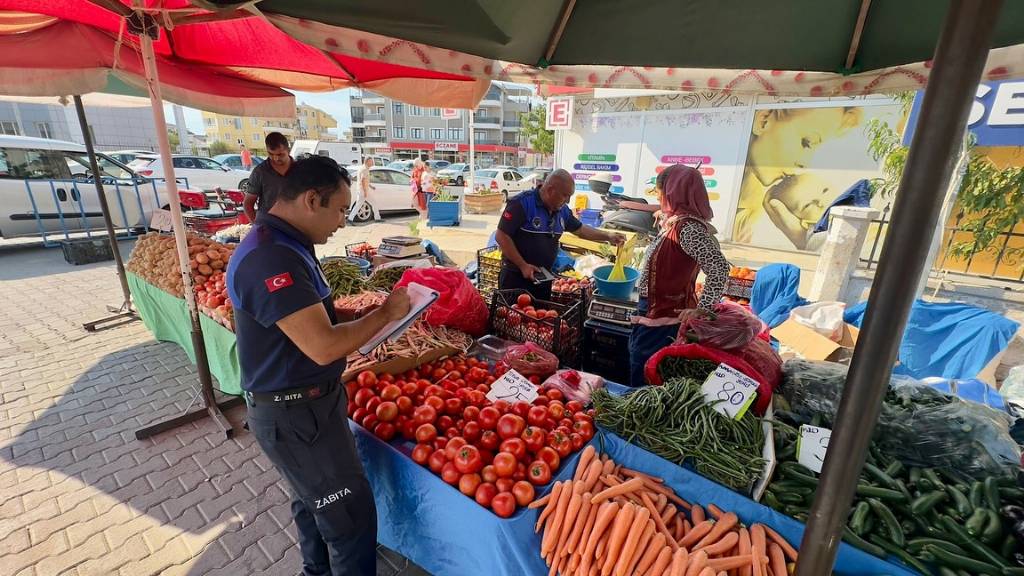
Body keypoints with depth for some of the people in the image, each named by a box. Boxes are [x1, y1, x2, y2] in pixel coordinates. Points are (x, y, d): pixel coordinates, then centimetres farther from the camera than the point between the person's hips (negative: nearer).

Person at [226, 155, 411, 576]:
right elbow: (324, 347, -31)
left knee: (314, 500, 27)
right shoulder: (272, 258, -27)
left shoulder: (283, 246, 7)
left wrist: (370, 322, 3)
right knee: (350, 513, 3)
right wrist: (385, 312, -17)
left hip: (304, 402, 10)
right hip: (294, 414, -10)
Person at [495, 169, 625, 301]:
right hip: (516, 277, -6)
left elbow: (580, 230, 21)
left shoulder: (562, 210, 5)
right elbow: (501, 236, -19)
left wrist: (608, 236, 11)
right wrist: (523, 265, -20)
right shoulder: (522, 204, -18)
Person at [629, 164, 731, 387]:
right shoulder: (675, 222, 6)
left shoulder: (688, 228, -23)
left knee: (644, 381, 5)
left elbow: (720, 268, -29)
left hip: (663, 320, -9)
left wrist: (702, 309, -26)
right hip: (653, 312, 9)